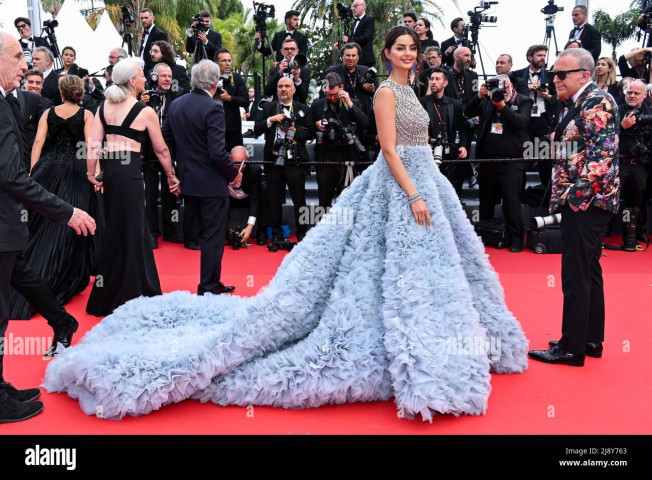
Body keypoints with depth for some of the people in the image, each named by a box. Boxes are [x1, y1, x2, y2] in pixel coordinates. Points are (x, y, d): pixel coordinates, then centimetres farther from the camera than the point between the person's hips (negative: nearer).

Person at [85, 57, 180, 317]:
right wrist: (171, 177, 16)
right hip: (128, 172, -6)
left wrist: (92, 173, 7)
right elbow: (161, 150, 5)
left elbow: (94, 145, 3)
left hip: (107, 169, 6)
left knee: (114, 229, 17)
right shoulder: (145, 112, -4)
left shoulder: (104, 106, 10)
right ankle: (130, 292, 12)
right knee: (131, 230, 3)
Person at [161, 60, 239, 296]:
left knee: (206, 234, 21)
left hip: (188, 180, 8)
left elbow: (166, 141, 10)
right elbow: (218, 152, -24)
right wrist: (234, 174, -8)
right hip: (212, 183, -8)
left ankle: (211, 282, 30)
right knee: (213, 237, 4)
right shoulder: (213, 108, -18)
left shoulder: (176, 104, 4)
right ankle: (208, 287, 13)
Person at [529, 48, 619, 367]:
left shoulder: (597, 101, -12)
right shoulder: (580, 103, 18)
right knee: (588, 271, 15)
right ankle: (591, 340, 26)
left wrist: (577, 192, -22)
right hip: (582, 201, 10)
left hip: (586, 201, -10)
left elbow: (603, 152, -22)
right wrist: (557, 140, 9)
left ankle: (572, 348, 3)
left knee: (576, 275, -6)